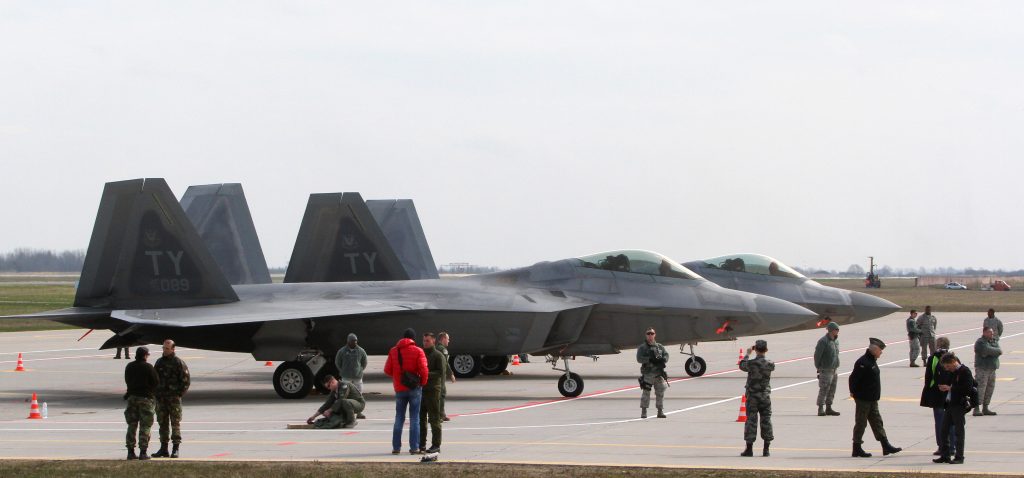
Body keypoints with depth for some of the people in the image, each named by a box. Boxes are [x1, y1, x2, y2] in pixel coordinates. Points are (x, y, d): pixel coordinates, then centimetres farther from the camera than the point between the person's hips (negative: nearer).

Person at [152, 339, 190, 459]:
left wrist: (179, 394, -9)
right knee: (162, 423, 7)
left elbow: (186, 380, -5)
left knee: (175, 423, -3)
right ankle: (163, 448, 11)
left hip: (174, 398, -5)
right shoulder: (159, 362, 12)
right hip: (161, 398, 5)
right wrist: (156, 394, 8)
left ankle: (176, 449, -2)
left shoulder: (178, 362, -5)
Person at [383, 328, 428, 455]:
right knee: (414, 418, 2)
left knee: (399, 418, 11)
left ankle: (396, 447, 9)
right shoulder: (418, 351, -7)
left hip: (399, 389, 3)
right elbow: (423, 370, -14)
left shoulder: (393, 351, 4)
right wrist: (423, 382, 2)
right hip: (414, 388, -3)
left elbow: (387, 370, 2)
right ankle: (414, 447, -1)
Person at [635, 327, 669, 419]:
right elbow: (639, 359, -8)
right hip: (647, 373, -3)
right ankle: (643, 412, 4)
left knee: (660, 392, 2)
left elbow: (666, 356, 9)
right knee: (646, 393, -4)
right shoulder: (642, 347, 4)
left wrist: (662, 359, -14)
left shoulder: (660, 347, 15)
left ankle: (660, 411, 10)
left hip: (659, 373, 3)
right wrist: (650, 360, -20)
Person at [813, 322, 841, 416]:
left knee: (832, 390, 11)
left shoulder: (836, 341, 12)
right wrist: (818, 368, -8)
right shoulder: (823, 341, -13)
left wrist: (836, 367, 16)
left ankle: (828, 408, 18)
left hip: (834, 370, 8)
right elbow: (817, 355, -12)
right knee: (824, 390, -8)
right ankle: (820, 410, -5)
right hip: (825, 370, -8)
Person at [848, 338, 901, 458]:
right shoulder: (863, 362, -20)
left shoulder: (872, 361, 12)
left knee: (877, 421, 11)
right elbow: (853, 378, -22)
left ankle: (886, 446, 14)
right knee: (861, 423, -1)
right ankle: (857, 449, 7)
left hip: (872, 400, 10)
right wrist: (853, 392, -15)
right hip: (863, 399, -10)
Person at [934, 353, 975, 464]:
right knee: (944, 429, 9)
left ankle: (959, 457, 2)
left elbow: (968, 388, -20)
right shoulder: (951, 373, 15)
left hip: (960, 405, -9)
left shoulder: (965, 371, -11)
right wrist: (943, 388, 3)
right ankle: (945, 455, 17)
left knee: (959, 430, -3)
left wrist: (950, 388, -19)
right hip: (950, 404, 9)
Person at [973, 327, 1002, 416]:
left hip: (992, 368, 8)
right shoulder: (980, 342, -8)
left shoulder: (994, 341, 15)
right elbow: (988, 350, -22)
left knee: (990, 388, 9)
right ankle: (976, 409, -14)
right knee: (980, 388, -12)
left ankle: (985, 408, 17)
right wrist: (998, 351, -9)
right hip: (982, 368, -8)